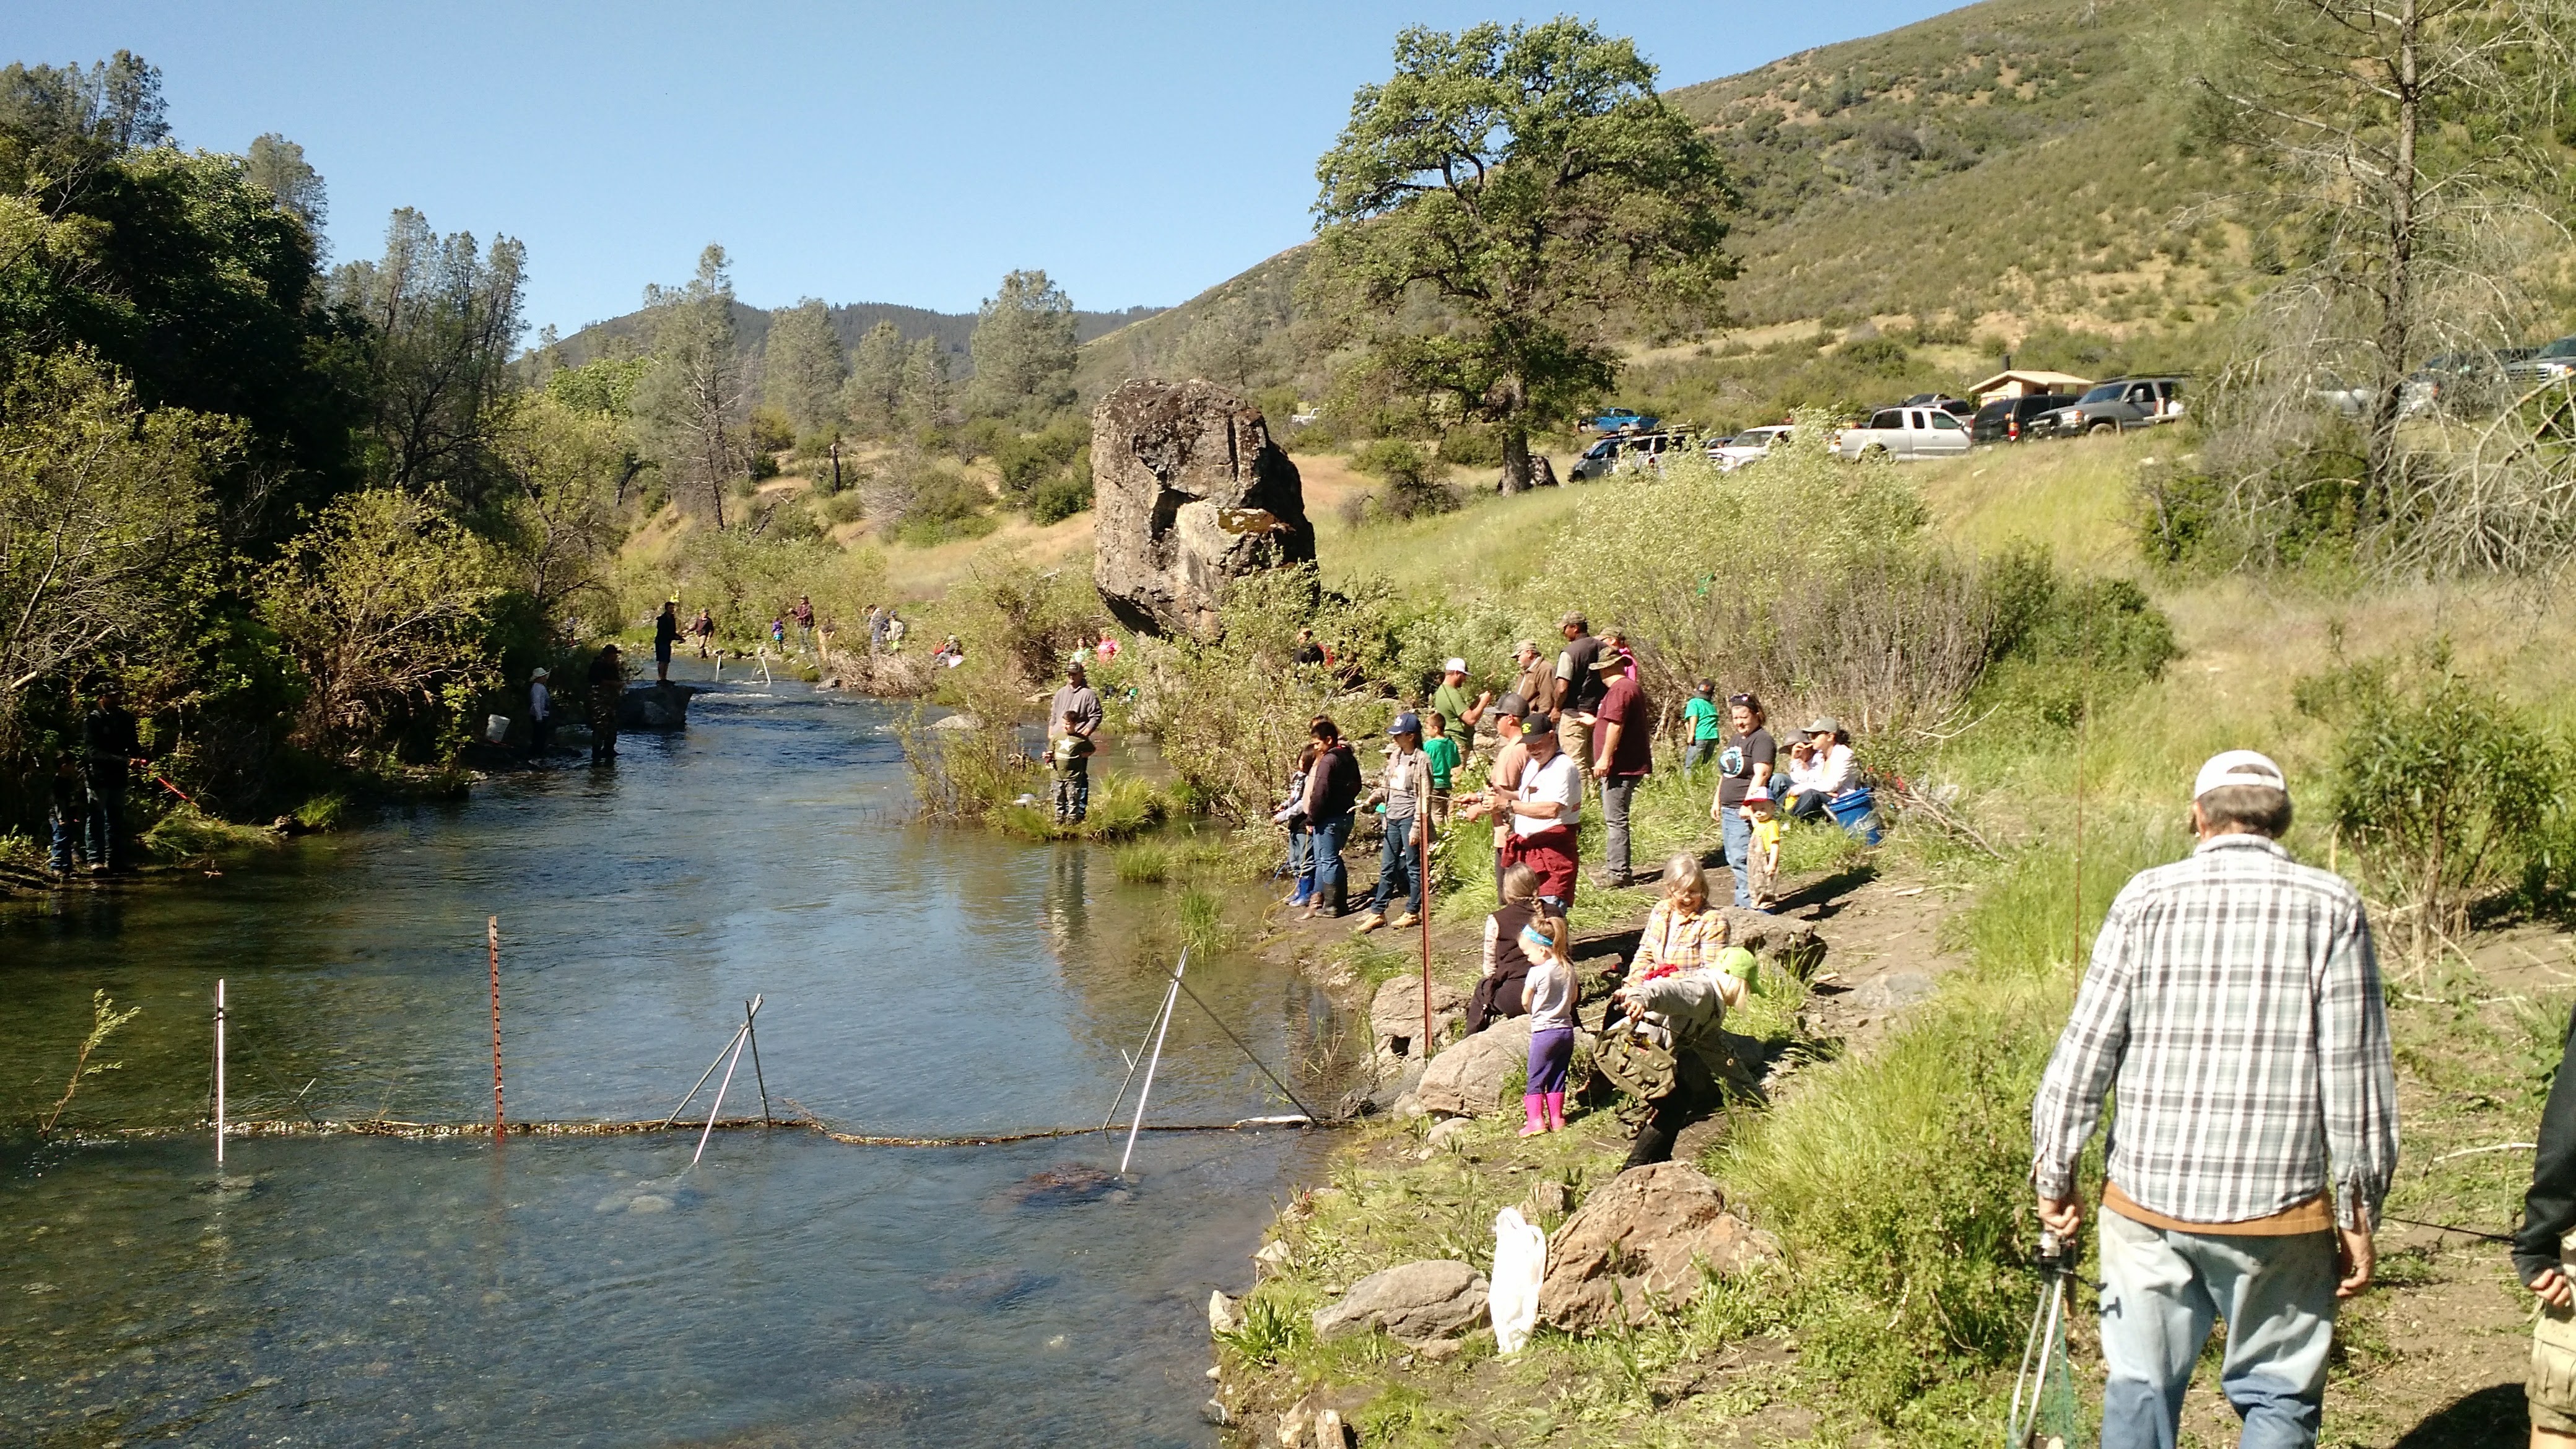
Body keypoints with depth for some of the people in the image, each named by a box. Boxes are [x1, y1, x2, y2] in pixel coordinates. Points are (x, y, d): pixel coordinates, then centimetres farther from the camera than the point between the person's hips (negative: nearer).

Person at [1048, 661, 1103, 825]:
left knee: (1080, 779, -6)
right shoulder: (1060, 694, 17)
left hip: (1079, 744, -6)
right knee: (1060, 779, 9)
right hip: (1060, 743, 6)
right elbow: (1053, 717, 24)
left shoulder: (1089, 694, -3)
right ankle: (1062, 812, 17)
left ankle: (1080, 812, -3)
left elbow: (1096, 717, -8)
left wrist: (1084, 734, -16)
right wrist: (1050, 735, 15)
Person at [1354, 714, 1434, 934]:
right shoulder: (1395, 755, 11)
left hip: (1409, 818, -8)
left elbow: (1424, 797, -14)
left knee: (1413, 867, 3)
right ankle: (1377, 912, 16)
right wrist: (1373, 798, 1)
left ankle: (1412, 912, 12)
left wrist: (1417, 827, -17)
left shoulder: (1421, 760, -12)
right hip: (1393, 818, 8)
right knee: (1387, 867, 11)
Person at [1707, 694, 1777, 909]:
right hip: (1728, 810, 10)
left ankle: (1746, 903, -10)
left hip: (1745, 812, -10)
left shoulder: (1762, 740, -11)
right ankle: (1742, 904, 17)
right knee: (1734, 859, 11)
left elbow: (1761, 774, -22)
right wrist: (1717, 801, 25)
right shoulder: (1734, 739, 19)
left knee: (1741, 858, -13)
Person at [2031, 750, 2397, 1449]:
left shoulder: (2147, 898, 0)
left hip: (2147, 1202, 1)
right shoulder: (2331, 906, -2)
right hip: (2279, 1210, -1)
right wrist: (2359, 1214, 5)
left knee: (2139, 1390, 13)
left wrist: (2054, 1178, 7)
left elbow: (2085, 1048, -2)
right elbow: (2357, 1073, -3)